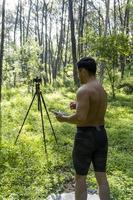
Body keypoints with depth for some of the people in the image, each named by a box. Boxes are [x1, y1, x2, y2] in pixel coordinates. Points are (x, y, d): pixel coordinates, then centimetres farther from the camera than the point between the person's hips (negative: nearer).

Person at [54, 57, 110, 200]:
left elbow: (81, 118, -26)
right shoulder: (102, 90, 9)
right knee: (102, 177, 13)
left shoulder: (84, 90, -18)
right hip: (101, 135, 8)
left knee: (80, 177, 9)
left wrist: (64, 118, -10)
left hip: (85, 136, -7)